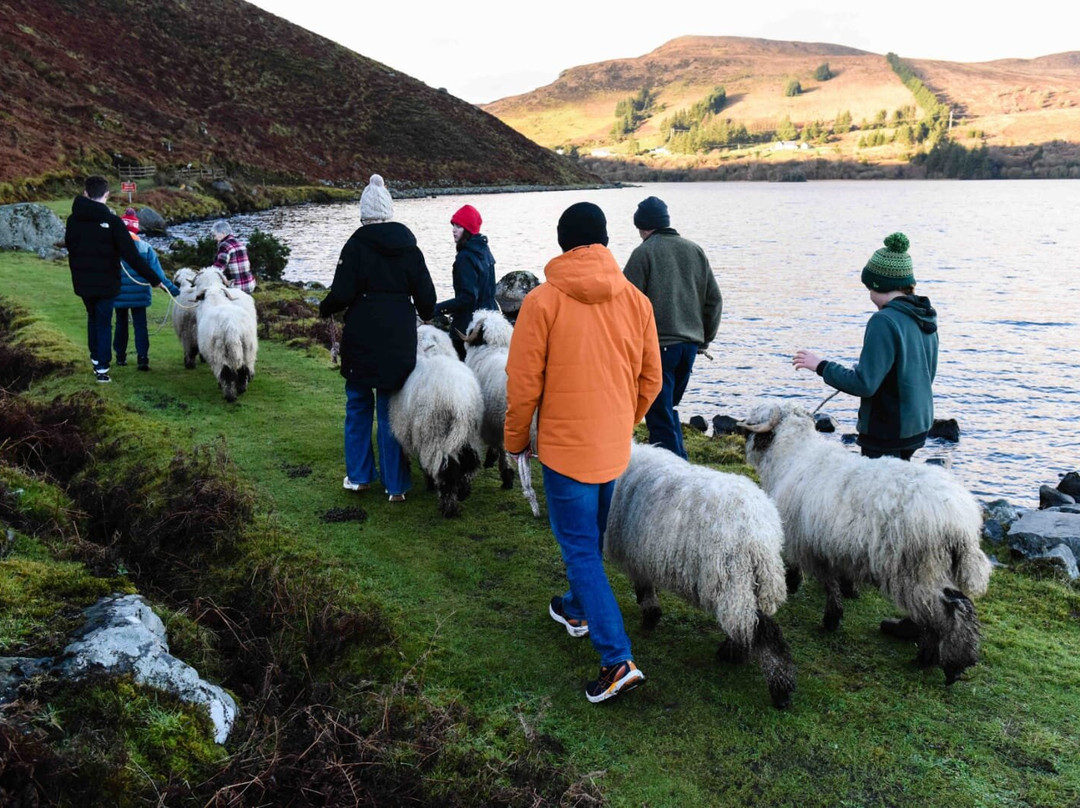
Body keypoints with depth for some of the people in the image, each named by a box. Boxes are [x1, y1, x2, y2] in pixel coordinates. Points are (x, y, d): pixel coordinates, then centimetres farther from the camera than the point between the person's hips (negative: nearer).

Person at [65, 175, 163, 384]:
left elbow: (69, 247, 11)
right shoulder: (112, 221, -16)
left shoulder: (73, 220, -1)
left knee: (93, 318, 24)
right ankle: (102, 369, 2)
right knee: (104, 324, 5)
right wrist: (153, 279, -14)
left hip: (82, 282, 4)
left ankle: (96, 359, 29)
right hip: (105, 282, -4)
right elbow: (131, 255, -19)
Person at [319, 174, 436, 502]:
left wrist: (324, 308, 10)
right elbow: (426, 296, 7)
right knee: (391, 410, 8)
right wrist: (425, 316, 29)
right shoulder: (409, 246, 4)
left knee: (358, 405, 14)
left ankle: (358, 476, 19)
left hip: (362, 338, -2)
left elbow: (342, 294, -12)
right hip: (400, 340, 3)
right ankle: (396, 485, 10)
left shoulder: (357, 244, -7)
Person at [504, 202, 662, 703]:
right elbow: (650, 380, 6)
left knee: (580, 549, 2)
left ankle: (618, 660, -2)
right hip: (615, 448, 5)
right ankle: (577, 609, 46)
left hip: (566, 446, -5)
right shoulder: (636, 300, -1)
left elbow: (524, 383, -12)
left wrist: (516, 439, 3)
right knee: (591, 537, 25)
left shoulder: (543, 301, -14)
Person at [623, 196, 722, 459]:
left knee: (659, 415, 0)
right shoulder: (695, 250, 12)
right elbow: (714, 299, 14)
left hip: (656, 345, -6)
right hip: (690, 344, 6)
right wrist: (704, 338, 22)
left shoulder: (644, 252, -7)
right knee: (668, 409, 20)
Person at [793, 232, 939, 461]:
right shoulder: (925, 318, 6)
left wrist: (821, 366, -12)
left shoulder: (884, 321, -21)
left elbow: (864, 384, -23)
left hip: (887, 429, -9)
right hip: (918, 424, 9)